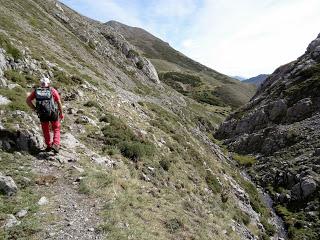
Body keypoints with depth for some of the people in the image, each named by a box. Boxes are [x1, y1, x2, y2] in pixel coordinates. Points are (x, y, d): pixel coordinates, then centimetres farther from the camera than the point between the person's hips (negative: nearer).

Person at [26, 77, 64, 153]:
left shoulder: (36, 91, 10)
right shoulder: (53, 90, 5)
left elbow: (28, 100, 5)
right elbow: (59, 102, 2)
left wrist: (35, 109, 9)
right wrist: (61, 113, 9)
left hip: (42, 114, 2)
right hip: (53, 113, -2)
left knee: (45, 130, 20)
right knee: (56, 129, 13)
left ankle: (48, 146, 25)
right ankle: (55, 145, -4)